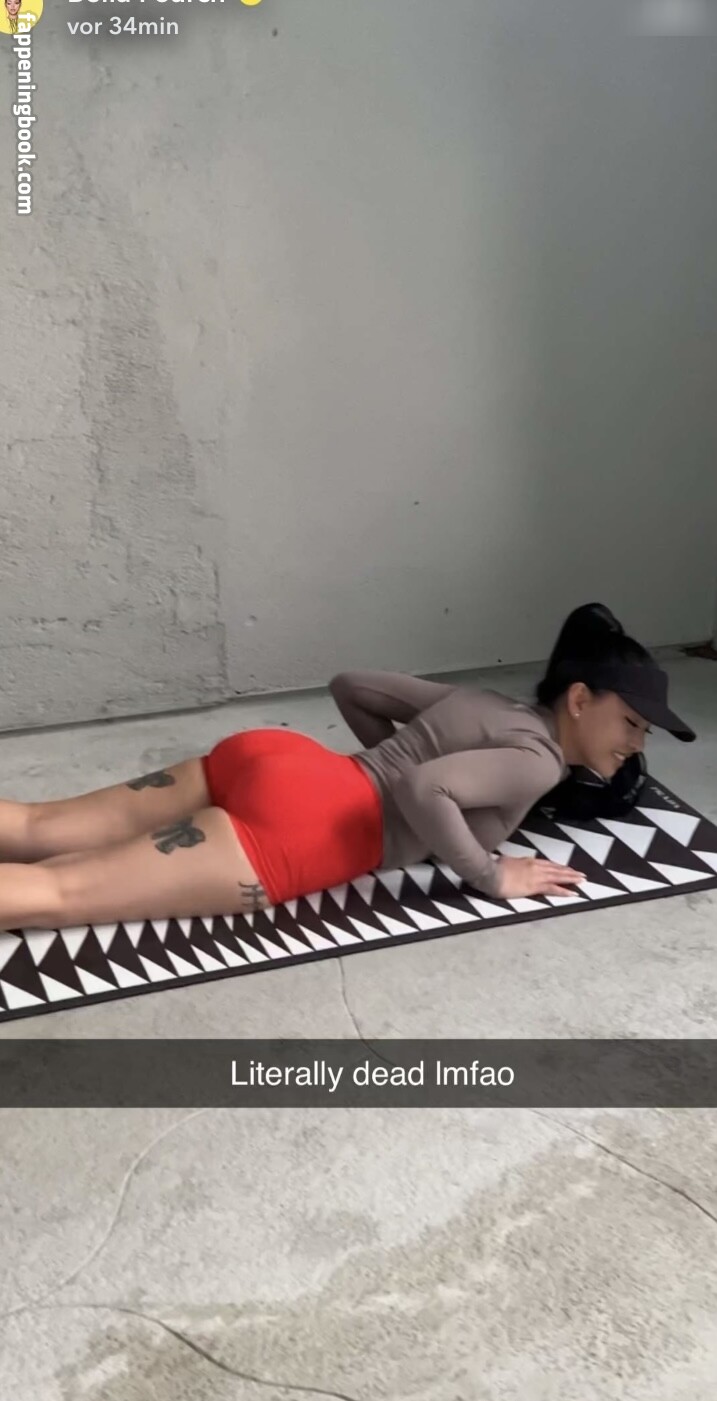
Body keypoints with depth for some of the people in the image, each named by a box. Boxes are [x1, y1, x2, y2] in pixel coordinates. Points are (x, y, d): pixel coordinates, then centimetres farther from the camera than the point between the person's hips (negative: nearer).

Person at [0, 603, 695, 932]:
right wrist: (493, 878, -8)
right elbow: (425, 791, -21)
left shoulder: (483, 702, 20)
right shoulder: (539, 760, -4)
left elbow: (350, 684, 22)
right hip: (295, 827, -9)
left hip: (271, 754, 9)